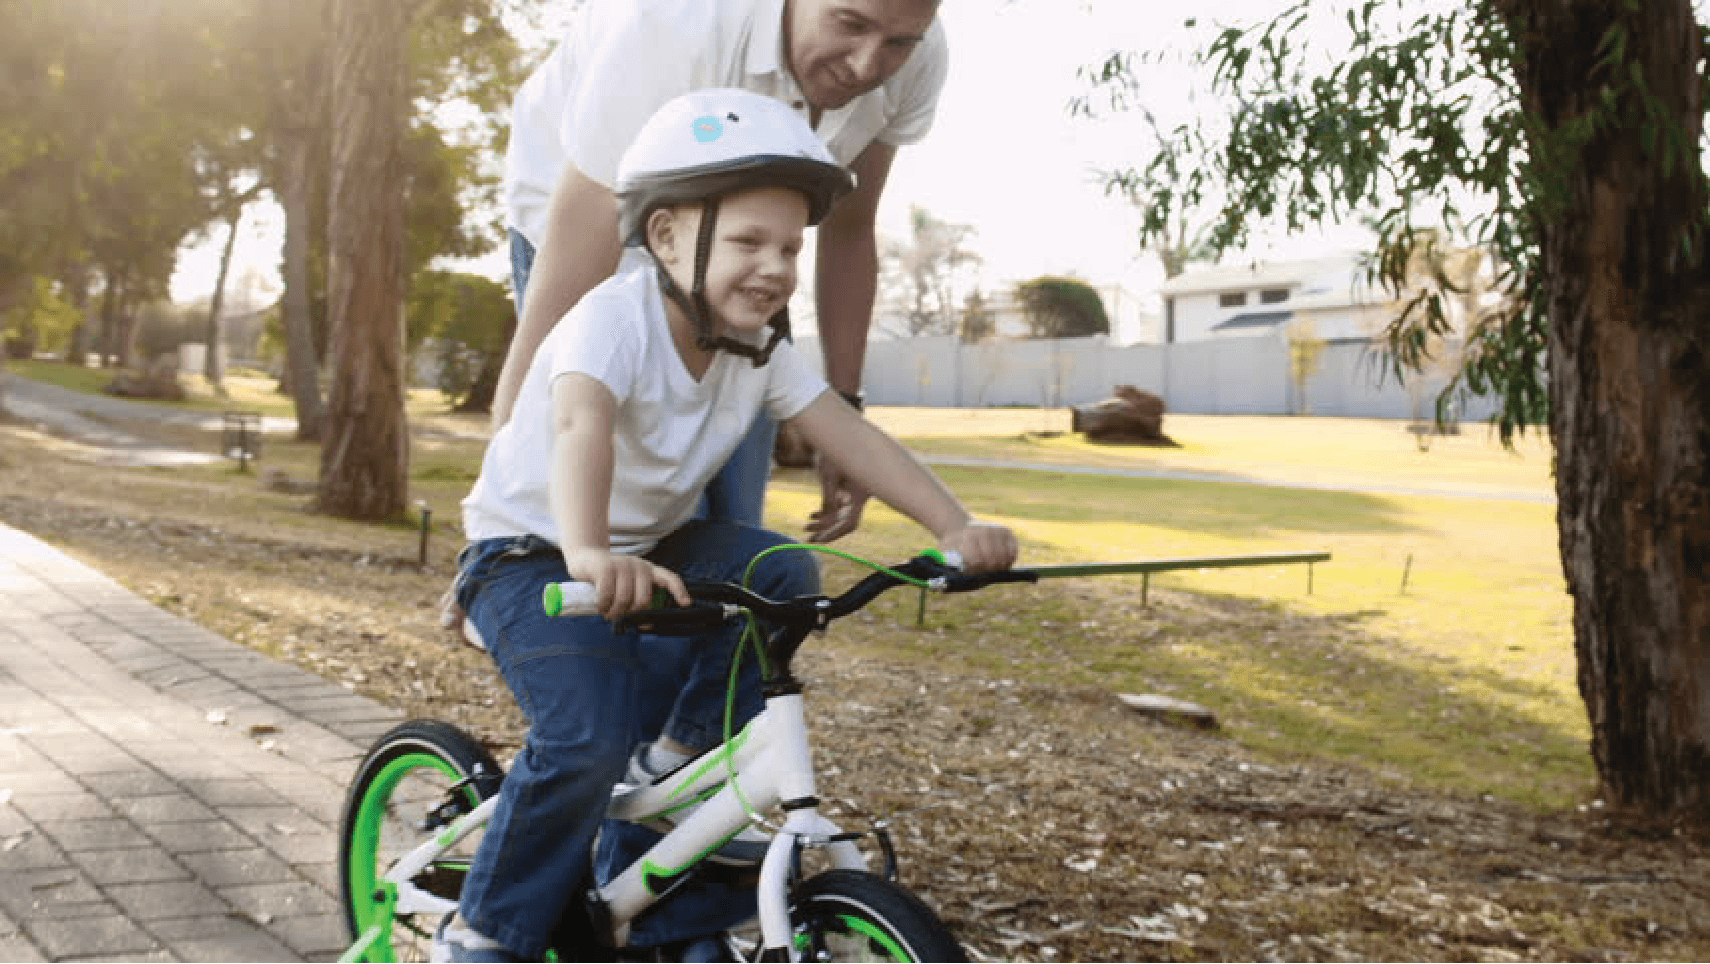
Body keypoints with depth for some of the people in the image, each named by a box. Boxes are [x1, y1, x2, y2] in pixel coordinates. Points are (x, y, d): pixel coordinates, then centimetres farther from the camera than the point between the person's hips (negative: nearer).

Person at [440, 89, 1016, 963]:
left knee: (781, 574, -17)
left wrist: (955, 528, -24)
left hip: (650, 547, 7)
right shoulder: (618, 317, -27)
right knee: (588, 741, -26)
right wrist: (589, 553, -64)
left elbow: (847, 434, -11)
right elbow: (581, 423, -46)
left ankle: (676, 759, 0)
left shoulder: (759, 346, -6)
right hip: (528, 552, -6)